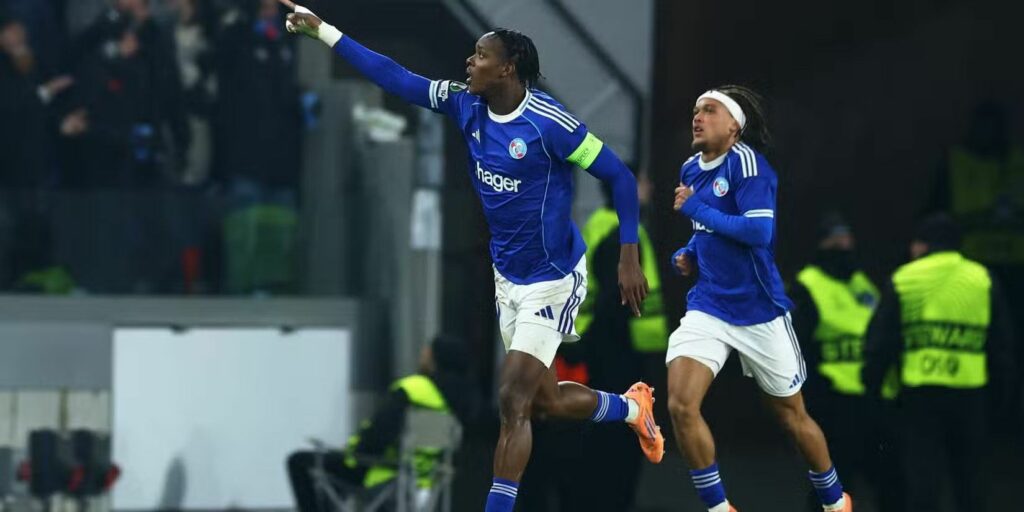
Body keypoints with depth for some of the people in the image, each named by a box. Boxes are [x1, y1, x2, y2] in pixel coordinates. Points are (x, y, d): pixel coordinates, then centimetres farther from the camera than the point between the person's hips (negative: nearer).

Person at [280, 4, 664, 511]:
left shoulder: (549, 121, -22)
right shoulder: (466, 106, -4)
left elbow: (619, 176, -16)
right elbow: (398, 79, 2)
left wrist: (629, 256, -19)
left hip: (551, 280, -7)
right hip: (507, 278, 7)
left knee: (513, 399, -12)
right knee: (544, 401, 16)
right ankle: (632, 407, 41)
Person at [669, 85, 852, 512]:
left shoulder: (746, 161, -14)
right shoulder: (691, 170, 8)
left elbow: (758, 231, -26)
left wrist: (696, 208, -19)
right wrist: (688, 255, 6)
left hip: (759, 312, -5)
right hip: (708, 307, 5)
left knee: (792, 416, 10)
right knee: (680, 405, -17)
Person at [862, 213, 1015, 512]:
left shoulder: (902, 281, 3)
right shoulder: (984, 280, 6)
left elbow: (880, 344, 2)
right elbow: (1001, 344, 8)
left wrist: (871, 386, 9)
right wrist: (1002, 390, 14)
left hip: (920, 392, -1)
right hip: (970, 392, 1)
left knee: (921, 479, 0)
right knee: (970, 478, 11)